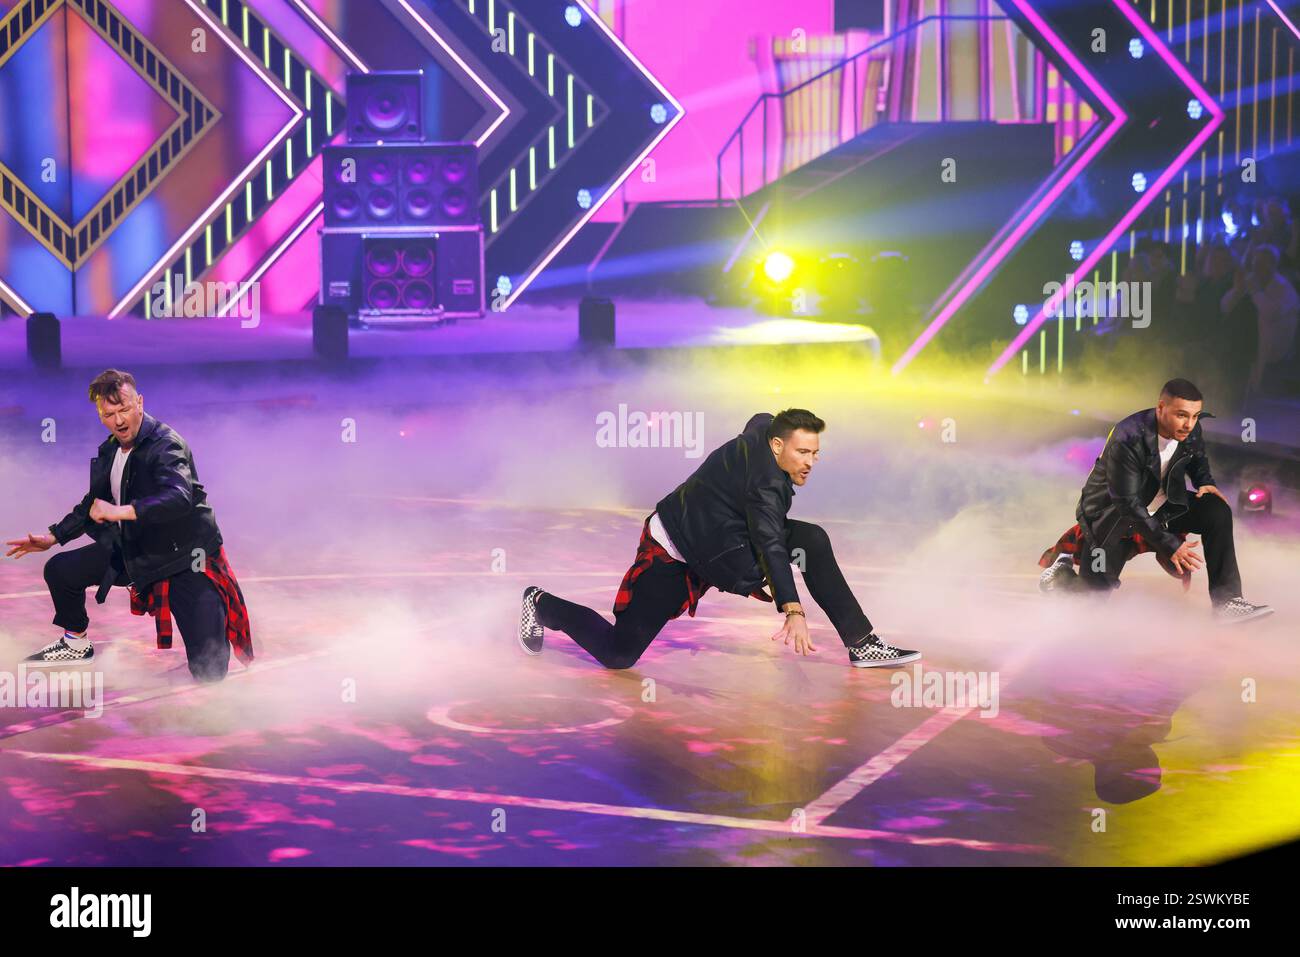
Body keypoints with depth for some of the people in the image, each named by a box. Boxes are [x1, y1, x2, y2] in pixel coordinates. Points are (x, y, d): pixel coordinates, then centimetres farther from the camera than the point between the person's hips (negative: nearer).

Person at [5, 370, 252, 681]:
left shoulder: (166, 445, -20)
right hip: (132, 549, 7)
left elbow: (179, 498, -38)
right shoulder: (109, 451, 6)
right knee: (60, 570, 7)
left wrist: (119, 512, -41)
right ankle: (76, 644, 31)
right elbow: (95, 504, 22)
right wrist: (53, 537, 20)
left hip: (183, 557, -7)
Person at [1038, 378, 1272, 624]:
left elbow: (1197, 457, 14)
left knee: (1218, 510, -17)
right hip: (1113, 510, -6)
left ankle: (1227, 600, -15)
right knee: (1097, 594, -14)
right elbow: (1128, 504, -31)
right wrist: (1170, 545, -35)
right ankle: (1064, 563, 20)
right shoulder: (1126, 440, -33)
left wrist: (1206, 482, -9)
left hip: (1162, 505, 6)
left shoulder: (1191, 429, -13)